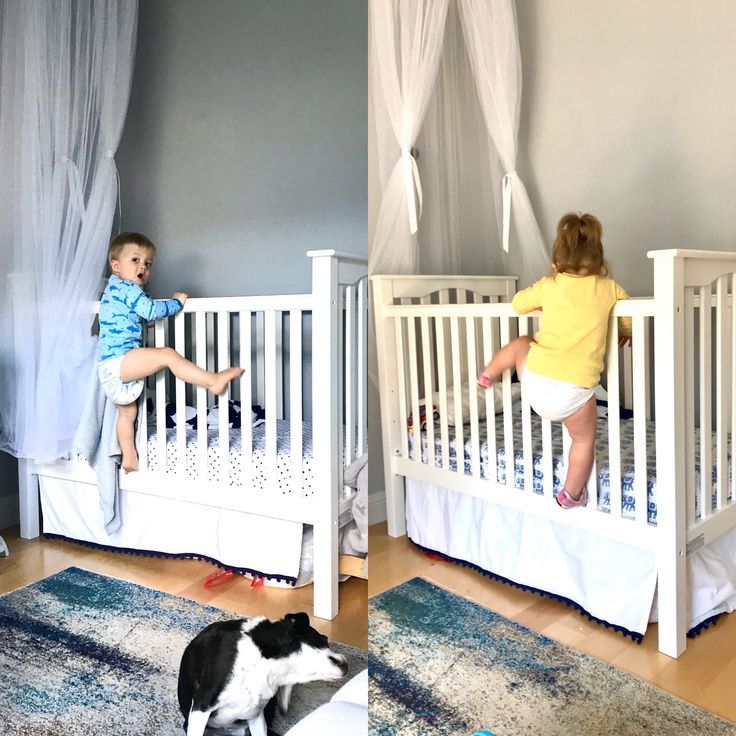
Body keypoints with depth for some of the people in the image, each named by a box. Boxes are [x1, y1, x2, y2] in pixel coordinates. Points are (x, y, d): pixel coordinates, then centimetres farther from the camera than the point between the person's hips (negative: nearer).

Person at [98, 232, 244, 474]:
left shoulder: (115, 289, 24)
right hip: (119, 359, -11)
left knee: (127, 411, 17)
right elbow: (151, 309, -21)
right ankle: (214, 381, -32)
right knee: (167, 355, -22)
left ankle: (129, 459, 25)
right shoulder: (125, 287, -9)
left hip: (110, 368, 11)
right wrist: (177, 302, -5)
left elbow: (142, 313, 38)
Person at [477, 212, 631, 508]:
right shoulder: (609, 288, 4)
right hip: (573, 390, -2)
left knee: (520, 343, 33)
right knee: (584, 440, 22)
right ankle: (571, 495, 30)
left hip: (533, 380, 2)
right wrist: (627, 333, 39)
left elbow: (518, 303, 21)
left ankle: (487, 376, 48)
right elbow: (631, 320, 17)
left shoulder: (548, 286, 5)